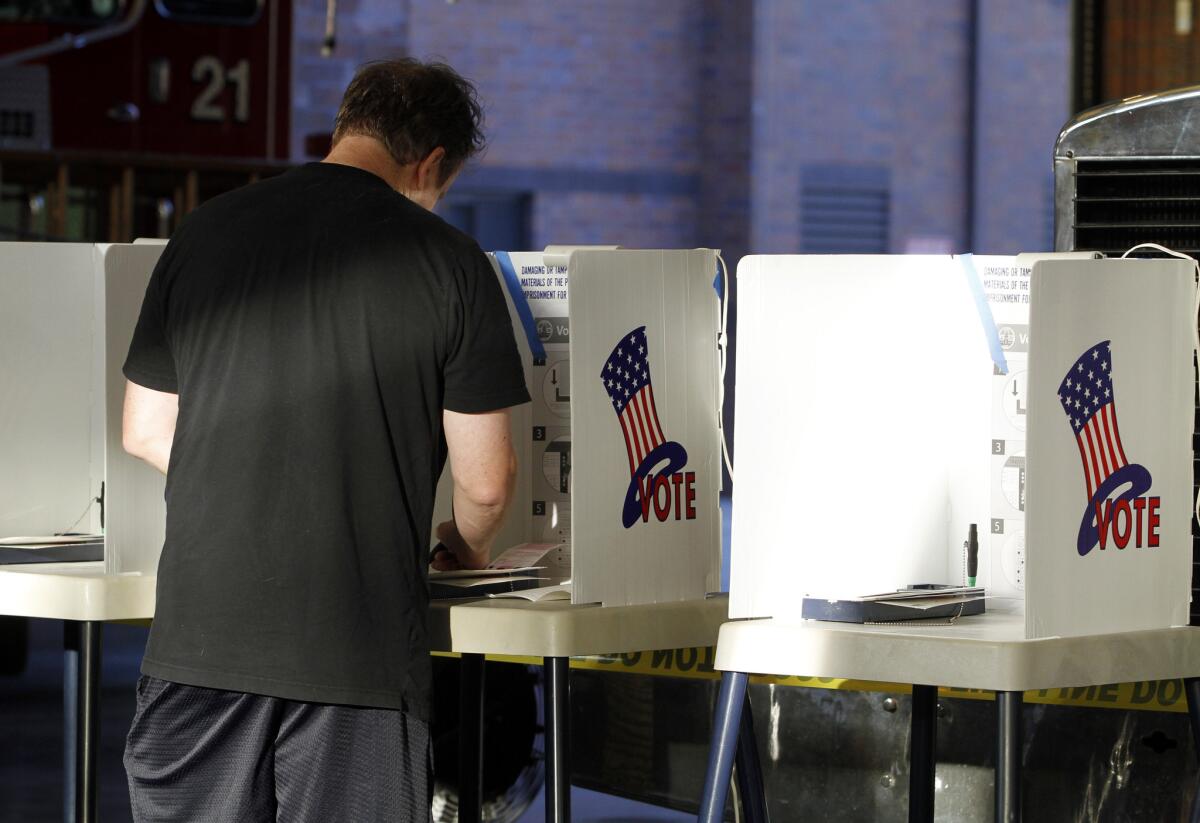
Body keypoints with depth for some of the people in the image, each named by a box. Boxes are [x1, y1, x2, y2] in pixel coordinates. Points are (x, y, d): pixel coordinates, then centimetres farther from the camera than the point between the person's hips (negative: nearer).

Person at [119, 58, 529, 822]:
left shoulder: (205, 234, 6)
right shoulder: (449, 262, -3)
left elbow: (146, 434, 13)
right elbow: (484, 480, -2)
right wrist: (468, 547, 21)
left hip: (203, 635, 3)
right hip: (361, 644, -3)